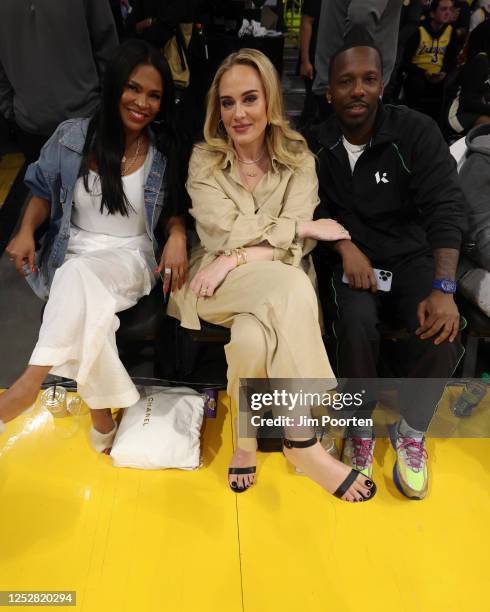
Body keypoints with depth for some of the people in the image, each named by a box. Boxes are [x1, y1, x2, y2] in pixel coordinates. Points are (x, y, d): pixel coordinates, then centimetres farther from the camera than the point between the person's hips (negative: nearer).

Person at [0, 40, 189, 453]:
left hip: (131, 258, -1)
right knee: (87, 310, -31)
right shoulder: (72, 137, 1)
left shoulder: (163, 152, 1)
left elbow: (173, 208, 12)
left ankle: (33, 379, -30)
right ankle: (103, 415, -16)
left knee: (79, 274, -36)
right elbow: (44, 191, 12)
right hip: (74, 254, 2)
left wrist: (177, 235, -11)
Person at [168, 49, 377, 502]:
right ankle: (301, 443, -24)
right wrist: (307, 226, -10)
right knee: (290, 286, -35)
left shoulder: (298, 159, 6)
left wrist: (234, 260, -21)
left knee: (253, 337, -36)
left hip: (274, 286, 1)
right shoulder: (203, 160, 4)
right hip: (216, 285, -1)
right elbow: (222, 231, -11)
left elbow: (294, 246, -6)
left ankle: (245, 434, -5)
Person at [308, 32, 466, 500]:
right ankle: (360, 431, -4)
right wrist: (346, 246, -19)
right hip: (348, 258, 0)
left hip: (410, 255, 0)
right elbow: (312, 209, 1)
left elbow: (445, 208, -16)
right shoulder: (317, 144, -2)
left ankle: (411, 432, 1)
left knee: (441, 330, -27)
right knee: (357, 324, -31)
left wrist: (443, 288, -28)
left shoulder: (416, 132, -8)